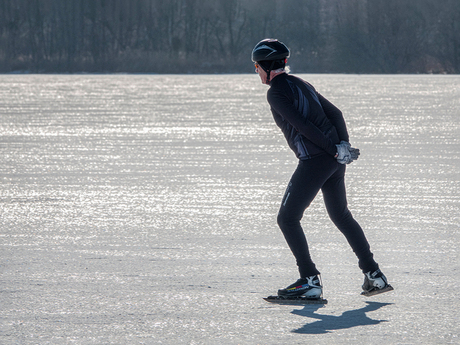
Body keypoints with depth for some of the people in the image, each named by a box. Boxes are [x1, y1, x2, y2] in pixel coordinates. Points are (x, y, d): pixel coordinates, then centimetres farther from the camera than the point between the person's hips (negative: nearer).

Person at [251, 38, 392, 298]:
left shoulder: (276, 92, -8)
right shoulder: (301, 84, 19)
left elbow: (303, 125, -17)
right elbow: (335, 113, 14)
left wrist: (335, 150, -15)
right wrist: (344, 144, 2)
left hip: (313, 161, -9)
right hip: (334, 160, 9)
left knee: (288, 218, 1)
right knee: (341, 216, 21)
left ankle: (310, 280, -6)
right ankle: (374, 276, 21)